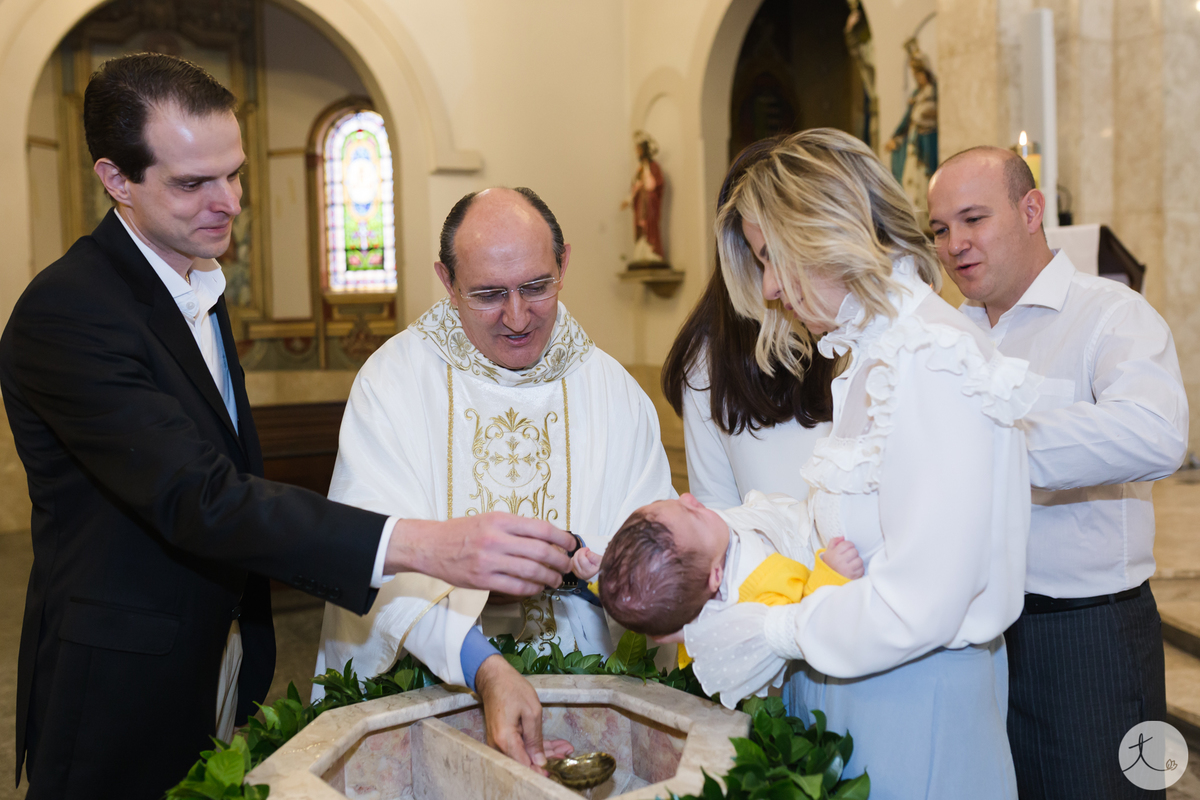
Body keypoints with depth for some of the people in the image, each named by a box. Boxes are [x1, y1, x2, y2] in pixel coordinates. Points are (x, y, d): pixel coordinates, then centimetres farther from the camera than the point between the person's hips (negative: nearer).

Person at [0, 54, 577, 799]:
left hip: (224, 674, 8)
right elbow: (198, 500, -33)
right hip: (123, 699, -8)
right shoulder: (65, 311, -23)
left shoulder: (198, 284, 7)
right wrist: (429, 546, -42)